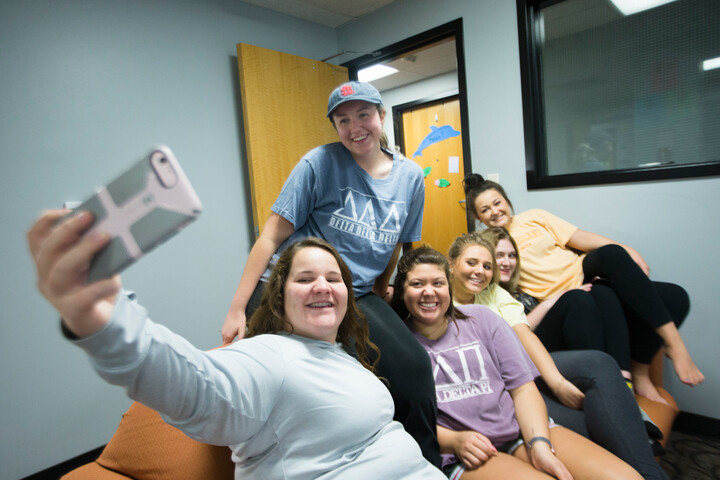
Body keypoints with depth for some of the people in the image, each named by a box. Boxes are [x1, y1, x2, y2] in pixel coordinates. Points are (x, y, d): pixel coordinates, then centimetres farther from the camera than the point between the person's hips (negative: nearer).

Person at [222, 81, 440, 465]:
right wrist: (237, 310, -10)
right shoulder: (320, 163, -7)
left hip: (357, 297, 3)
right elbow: (272, 236, -7)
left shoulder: (410, 177, 6)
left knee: (413, 369, -17)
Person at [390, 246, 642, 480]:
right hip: (458, 456, -3)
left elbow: (523, 387, 4)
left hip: (521, 429, 4)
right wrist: (454, 441, -16)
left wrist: (540, 444, -11)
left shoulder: (480, 318, 8)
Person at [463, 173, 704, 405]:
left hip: (585, 276, 5)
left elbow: (580, 238, 8)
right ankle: (673, 342, -25)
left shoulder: (533, 218, 14)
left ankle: (639, 372, -3)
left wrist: (629, 251, -4)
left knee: (674, 297, -13)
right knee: (611, 255, -31)